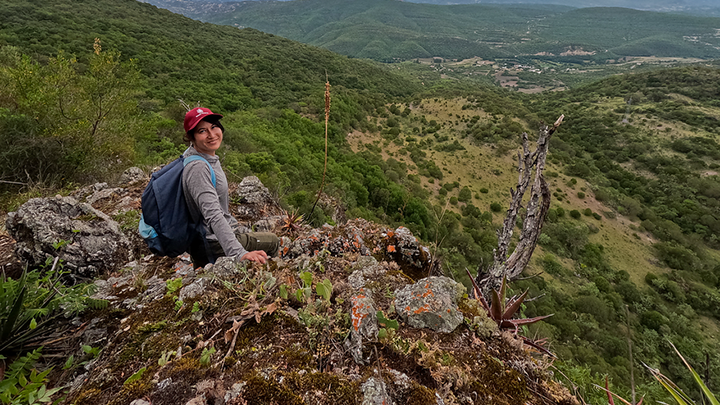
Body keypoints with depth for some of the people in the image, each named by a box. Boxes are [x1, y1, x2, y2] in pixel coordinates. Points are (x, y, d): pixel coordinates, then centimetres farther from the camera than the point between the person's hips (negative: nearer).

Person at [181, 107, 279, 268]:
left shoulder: (209, 158, 3)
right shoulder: (197, 168, -28)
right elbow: (213, 215, -38)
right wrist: (239, 253, -46)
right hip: (215, 246, -9)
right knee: (272, 242, 9)